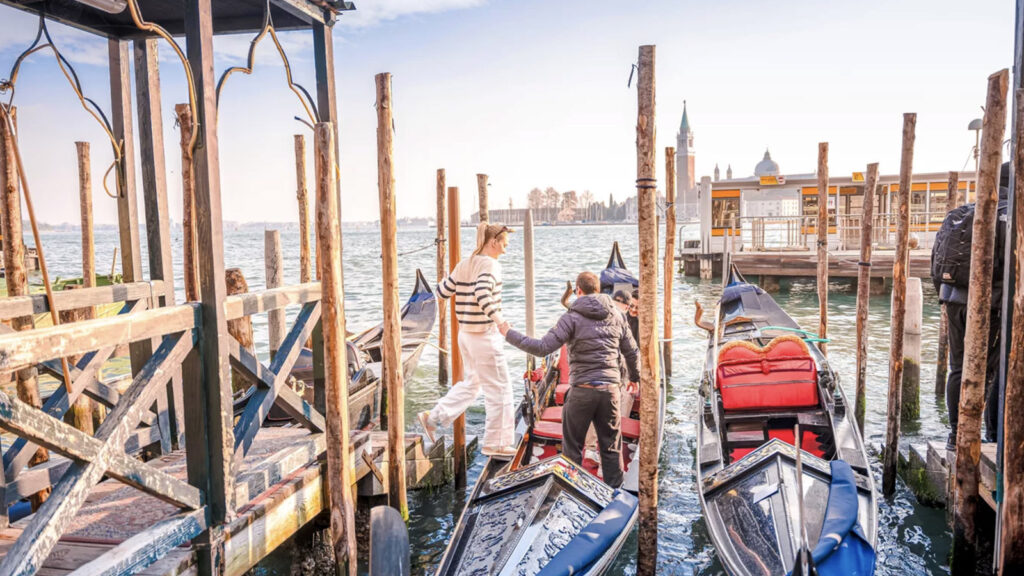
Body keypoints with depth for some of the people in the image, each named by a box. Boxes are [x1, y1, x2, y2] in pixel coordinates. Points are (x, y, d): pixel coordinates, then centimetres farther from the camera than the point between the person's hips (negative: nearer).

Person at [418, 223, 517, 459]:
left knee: (471, 383, 23)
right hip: (485, 336, -8)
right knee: (499, 388, 5)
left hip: (465, 334, 8)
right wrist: (500, 320, -31)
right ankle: (496, 443, 13)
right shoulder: (490, 264, -15)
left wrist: (450, 277, 31)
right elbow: (482, 295, -30)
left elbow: (443, 291, 12)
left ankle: (433, 418, 20)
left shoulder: (464, 265, 7)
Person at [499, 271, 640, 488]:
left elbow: (542, 348, -14)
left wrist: (510, 334, -4)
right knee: (611, 446, 15)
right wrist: (635, 377, 32)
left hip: (581, 390, -4)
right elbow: (632, 352, 14)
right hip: (610, 389, 4)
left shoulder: (572, 317, -8)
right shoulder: (617, 315, 7)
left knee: (572, 447, 12)